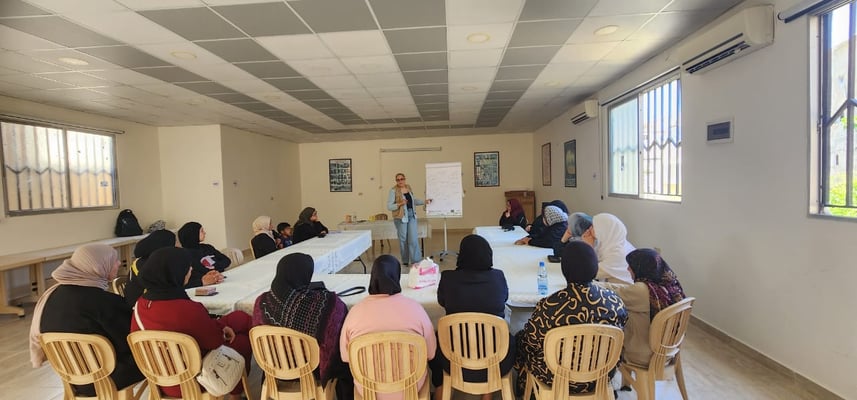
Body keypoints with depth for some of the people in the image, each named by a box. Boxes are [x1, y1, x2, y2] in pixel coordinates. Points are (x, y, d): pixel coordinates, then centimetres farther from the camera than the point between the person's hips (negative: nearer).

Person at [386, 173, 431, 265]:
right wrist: (400, 204, -23)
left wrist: (425, 201, 10)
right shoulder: (393, 191, -8)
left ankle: (416, 260, 3)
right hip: (401, 217, -4)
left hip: (412, 215, 4)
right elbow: (389, 206, -10)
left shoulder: (409, 187, 8)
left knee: (413, 238, -2)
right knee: (403, 239, 6)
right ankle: (405, 261, 19)